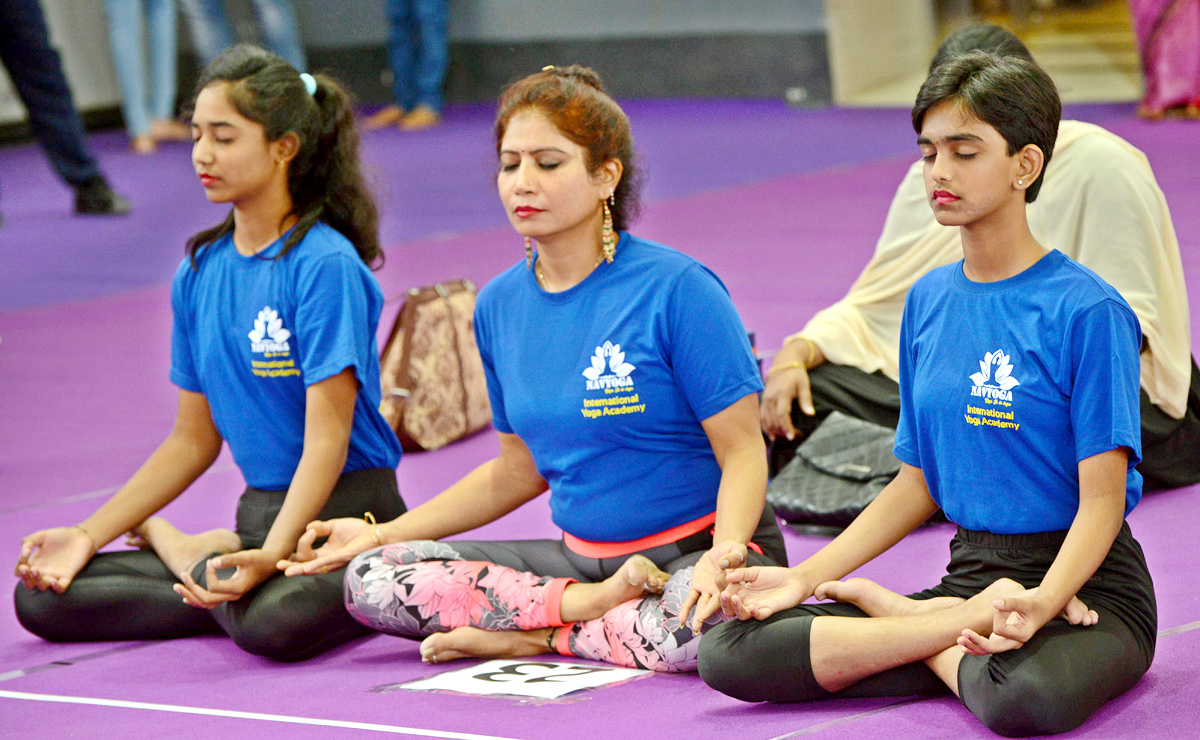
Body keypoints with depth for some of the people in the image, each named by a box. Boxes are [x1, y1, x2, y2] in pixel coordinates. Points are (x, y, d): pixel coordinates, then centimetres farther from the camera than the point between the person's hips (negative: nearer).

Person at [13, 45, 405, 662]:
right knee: (42, 598, -5)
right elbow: (194, 440, 14)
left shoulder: (326, 265, -14)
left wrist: (271, 555, -34)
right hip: (259, 519, 6)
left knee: (273, 619, -38)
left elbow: (327, 437, -20)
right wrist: (88, 535, 5)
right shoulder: (199, 275, 9)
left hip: (344, 517, -6)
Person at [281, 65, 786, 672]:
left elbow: (743, 451, -14)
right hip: (583, 554, 6)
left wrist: (722, 552, -33)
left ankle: (531, 635, -15)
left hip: (694, 548, -6)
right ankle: (596, 603, -14)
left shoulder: (678, 289, -13)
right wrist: (381, 534, 11)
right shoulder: (500, 305, 6)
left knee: (698, 621, -42)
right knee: (371, 581, -9)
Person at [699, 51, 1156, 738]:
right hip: (970, 573, 6)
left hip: (1085, 581, -6)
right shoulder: (929, 301, 10)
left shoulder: (1088, 311, -11)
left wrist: (1042, 600, -35)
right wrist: (806, 577, 4)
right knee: (730, 653, -12)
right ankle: (969, 625, -9)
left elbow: (1101, 499, -16)